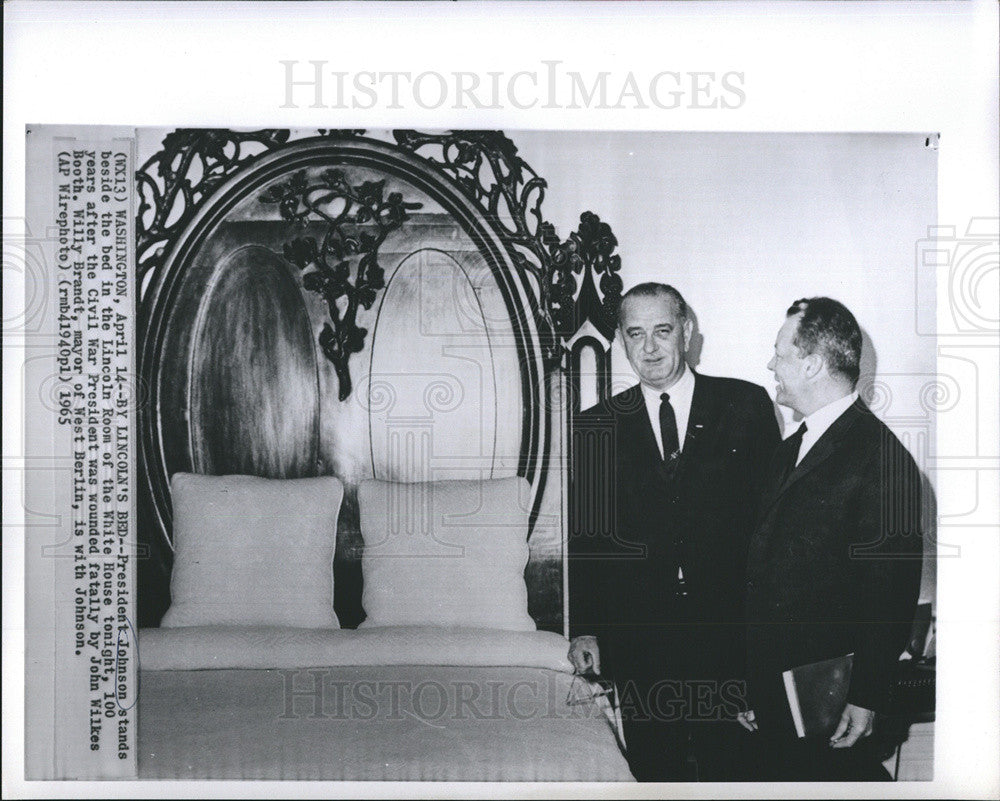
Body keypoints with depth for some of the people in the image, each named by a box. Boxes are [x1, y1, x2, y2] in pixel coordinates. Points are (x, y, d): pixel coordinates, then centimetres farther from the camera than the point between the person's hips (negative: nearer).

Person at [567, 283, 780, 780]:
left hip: (731, 635, -1)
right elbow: (585, 538, 8)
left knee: (730, 770, 6)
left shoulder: (746, 405, 2)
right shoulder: (596, 427, 6)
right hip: (637, 642, 1)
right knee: (654, 772, 9)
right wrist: (583, 630, 2)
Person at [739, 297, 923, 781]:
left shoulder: (883, 459, -16)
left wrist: (866, 698, -15)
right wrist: (752, 685, 14)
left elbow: (891, 594, -16)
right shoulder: (789, 451, 12)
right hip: (773, 686, 8)